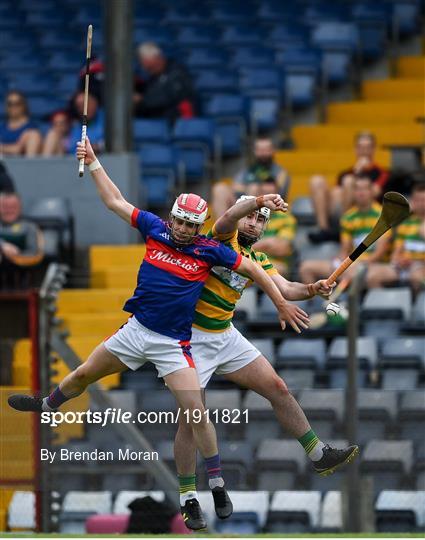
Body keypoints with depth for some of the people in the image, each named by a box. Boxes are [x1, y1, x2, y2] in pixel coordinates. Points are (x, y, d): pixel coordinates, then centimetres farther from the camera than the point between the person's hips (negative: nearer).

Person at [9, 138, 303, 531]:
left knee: (195, 411, -13)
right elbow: (115, 201, 6)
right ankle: (47, 406, 48)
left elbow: (253, 269, 0)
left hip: (173, 344, -3)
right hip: (136, 332, 3)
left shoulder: (209, 250, -9)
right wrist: (93, 163, 4)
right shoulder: (155, 229, -2)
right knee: (83, 375, 17)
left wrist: (281, 303, 0)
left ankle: (217, 485, -3)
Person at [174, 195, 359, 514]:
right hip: (193, 338, -7)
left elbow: (285, 289, -1)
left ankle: (319, 455, 17)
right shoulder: (224, 238, -9)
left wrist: (312, 290, -22)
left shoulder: (258, 259, 10)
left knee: (278, 389, 6)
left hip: (226, 337, 7)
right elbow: (227, 218, -31)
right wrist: (258, 200, -48)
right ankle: (188, 496, 2)